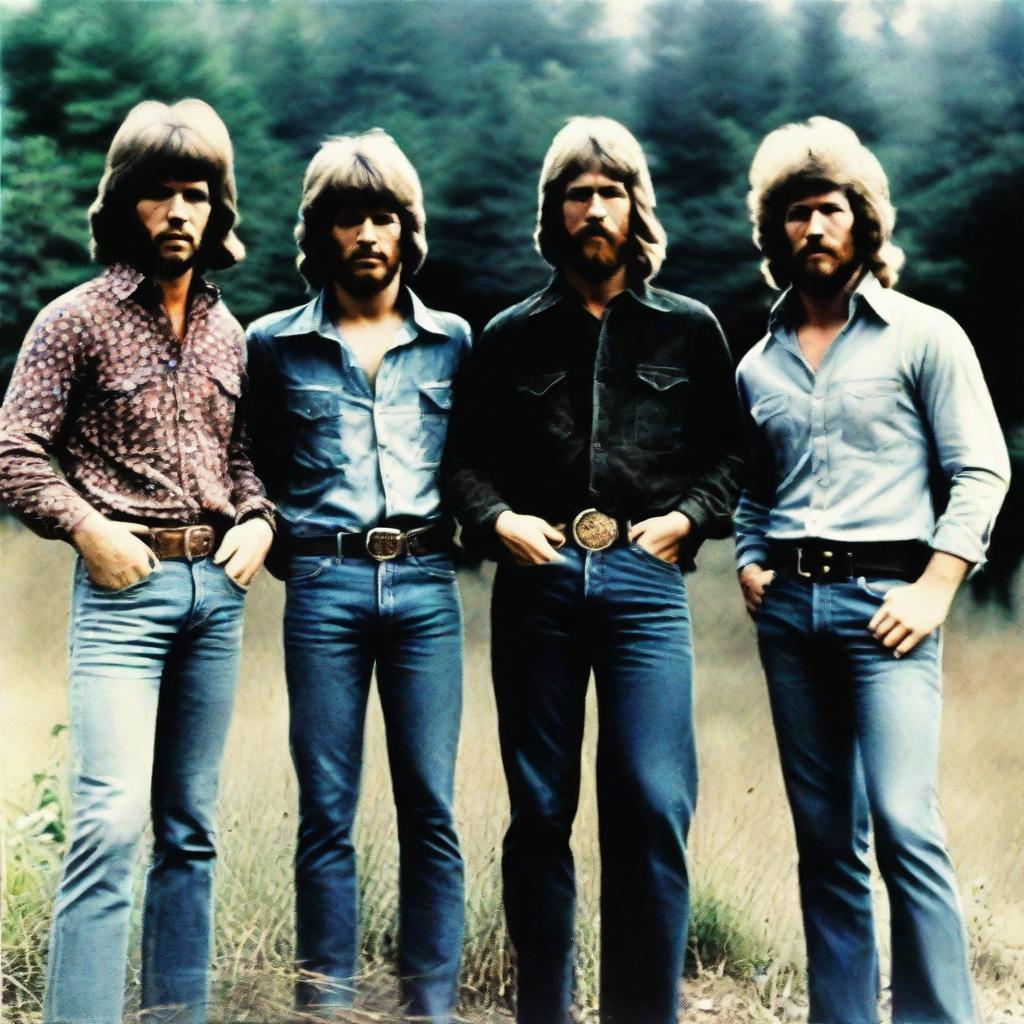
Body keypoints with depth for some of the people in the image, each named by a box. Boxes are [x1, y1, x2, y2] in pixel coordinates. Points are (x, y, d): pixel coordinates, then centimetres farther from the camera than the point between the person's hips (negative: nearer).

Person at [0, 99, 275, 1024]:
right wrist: (90, 531, -15)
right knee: (112, 821, -16)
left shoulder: (227, 333, 13)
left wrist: (259, 520, 2)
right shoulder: (79, 319, -2)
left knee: (191, 828, 10)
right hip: (125, 584, -6)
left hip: (217, 589, 6)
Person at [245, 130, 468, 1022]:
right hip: (324, 588, -1)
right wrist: (286, 549, 4)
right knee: (325, 811, 1)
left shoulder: (452, 342, 11)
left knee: (430, 807, 1)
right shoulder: (275, 344, 7)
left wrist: (457, 531, 4)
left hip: (426, 586, 1)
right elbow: (253, 471, 14)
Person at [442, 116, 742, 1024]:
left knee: (654, 806, -12)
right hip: (536, 580, 1)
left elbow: (733, 453, 13)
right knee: (540, 810, 5)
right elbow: (464, 456, 13)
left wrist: (688, 516, -3)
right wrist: (495, 518, -4)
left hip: (645, 580, -1)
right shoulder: (512, 336, 14)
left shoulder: (690, 330, 13)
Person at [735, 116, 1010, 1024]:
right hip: (789, 607, 5)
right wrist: (749, 561, 7)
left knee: (903, 824, -16)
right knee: (824, 838, 7)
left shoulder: (922, 336, 1)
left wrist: (935, 590, -11)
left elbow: (980, 471, -3)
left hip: (883, 598, -5)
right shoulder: (759, 364, 16)